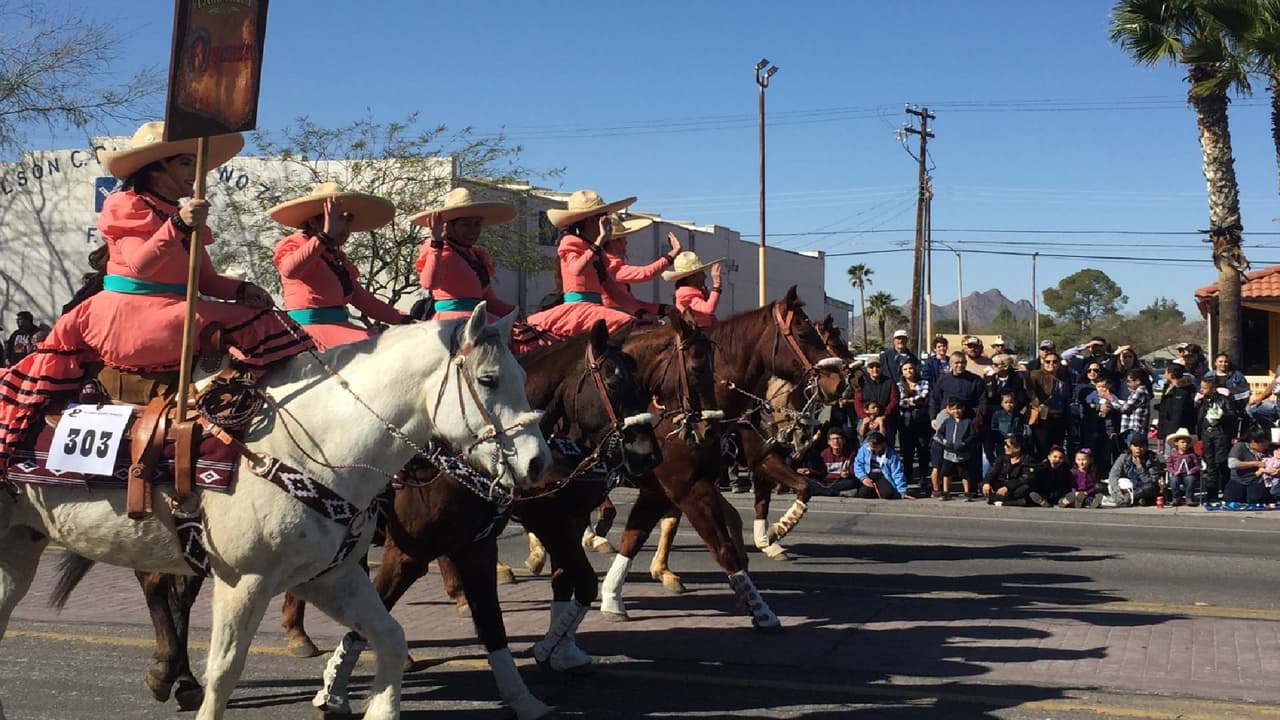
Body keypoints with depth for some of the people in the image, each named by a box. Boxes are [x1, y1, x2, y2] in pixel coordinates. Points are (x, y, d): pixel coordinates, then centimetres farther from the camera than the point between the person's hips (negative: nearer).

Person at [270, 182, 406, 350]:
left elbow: (361, 298, 23)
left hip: (339, 324, 9)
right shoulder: (296, 244, -3)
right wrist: (326, 236, -37)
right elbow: (290, 270, -29)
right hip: (309, 325, -9)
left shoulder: (337, 256, 22)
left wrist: (403, 320, 15)